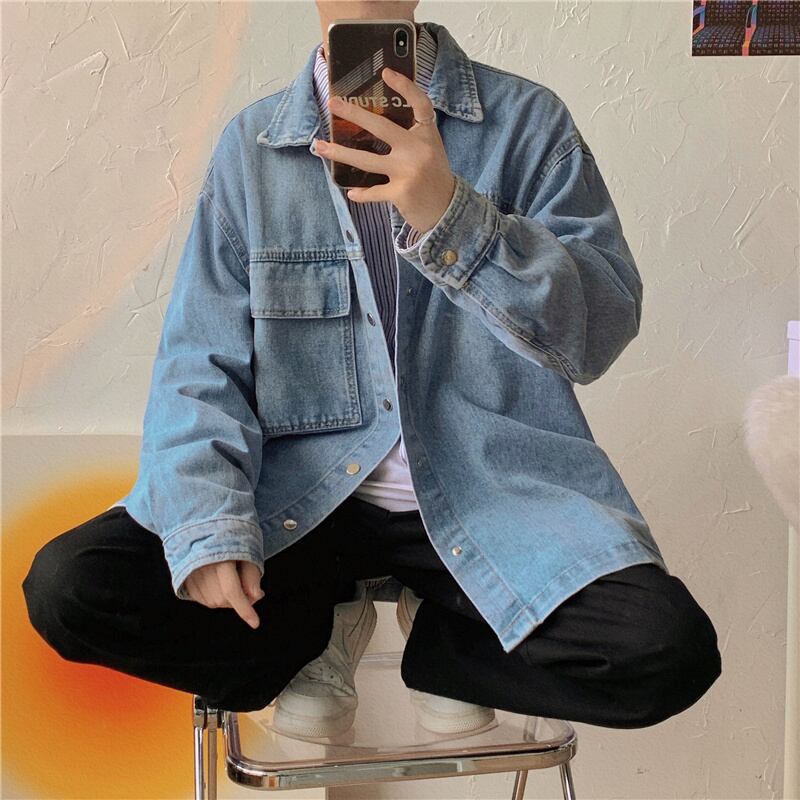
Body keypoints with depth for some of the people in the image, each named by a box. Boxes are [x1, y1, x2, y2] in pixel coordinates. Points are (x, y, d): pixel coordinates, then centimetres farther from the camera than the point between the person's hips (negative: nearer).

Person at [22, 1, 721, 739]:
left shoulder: (529, 121, 0)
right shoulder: (252, 143, 5)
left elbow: (601, 330, -10)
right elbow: (202, 360, 1)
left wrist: (452, 217, -25)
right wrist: (208, 528, -16)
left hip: (488, 489, -1)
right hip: (301, 492, 2)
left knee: (666, 652, -26)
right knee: (66, 587, -18)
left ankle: (438, 637, 7)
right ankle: (322, 625, 10)